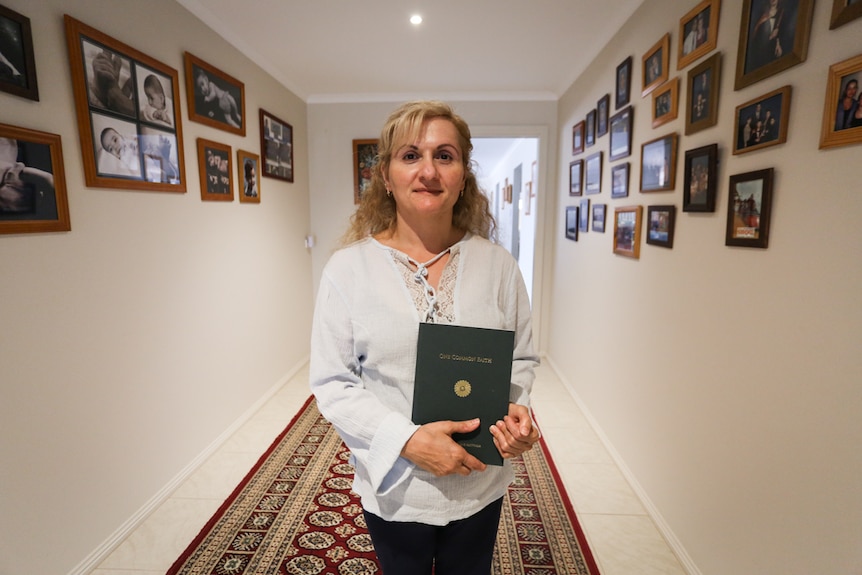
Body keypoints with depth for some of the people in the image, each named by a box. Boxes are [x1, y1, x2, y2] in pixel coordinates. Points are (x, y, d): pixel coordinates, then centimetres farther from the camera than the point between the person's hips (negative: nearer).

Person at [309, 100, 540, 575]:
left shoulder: (497, 264, -7)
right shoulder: (348, 268, -13)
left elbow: (521, 358, 3)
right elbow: (331, 382, -11)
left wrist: (518, 409, -16)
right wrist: (407, 439, -21)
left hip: (480, 483, 2)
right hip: (395, 486, -1)